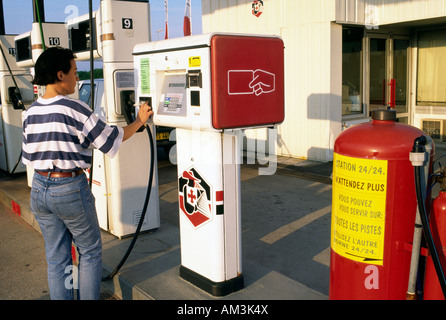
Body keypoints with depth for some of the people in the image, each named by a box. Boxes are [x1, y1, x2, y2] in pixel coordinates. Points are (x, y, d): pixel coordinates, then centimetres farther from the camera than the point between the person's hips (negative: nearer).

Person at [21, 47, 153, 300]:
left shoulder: (31, 112, 4)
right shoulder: (74, 108, -16)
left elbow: (28, 157, 9)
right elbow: (110, 139, -9)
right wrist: (139, 121, 4)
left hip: (39, 188, 6)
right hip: (71, 188, -6)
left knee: (56, 258, 16)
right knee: (90, 252, 13)